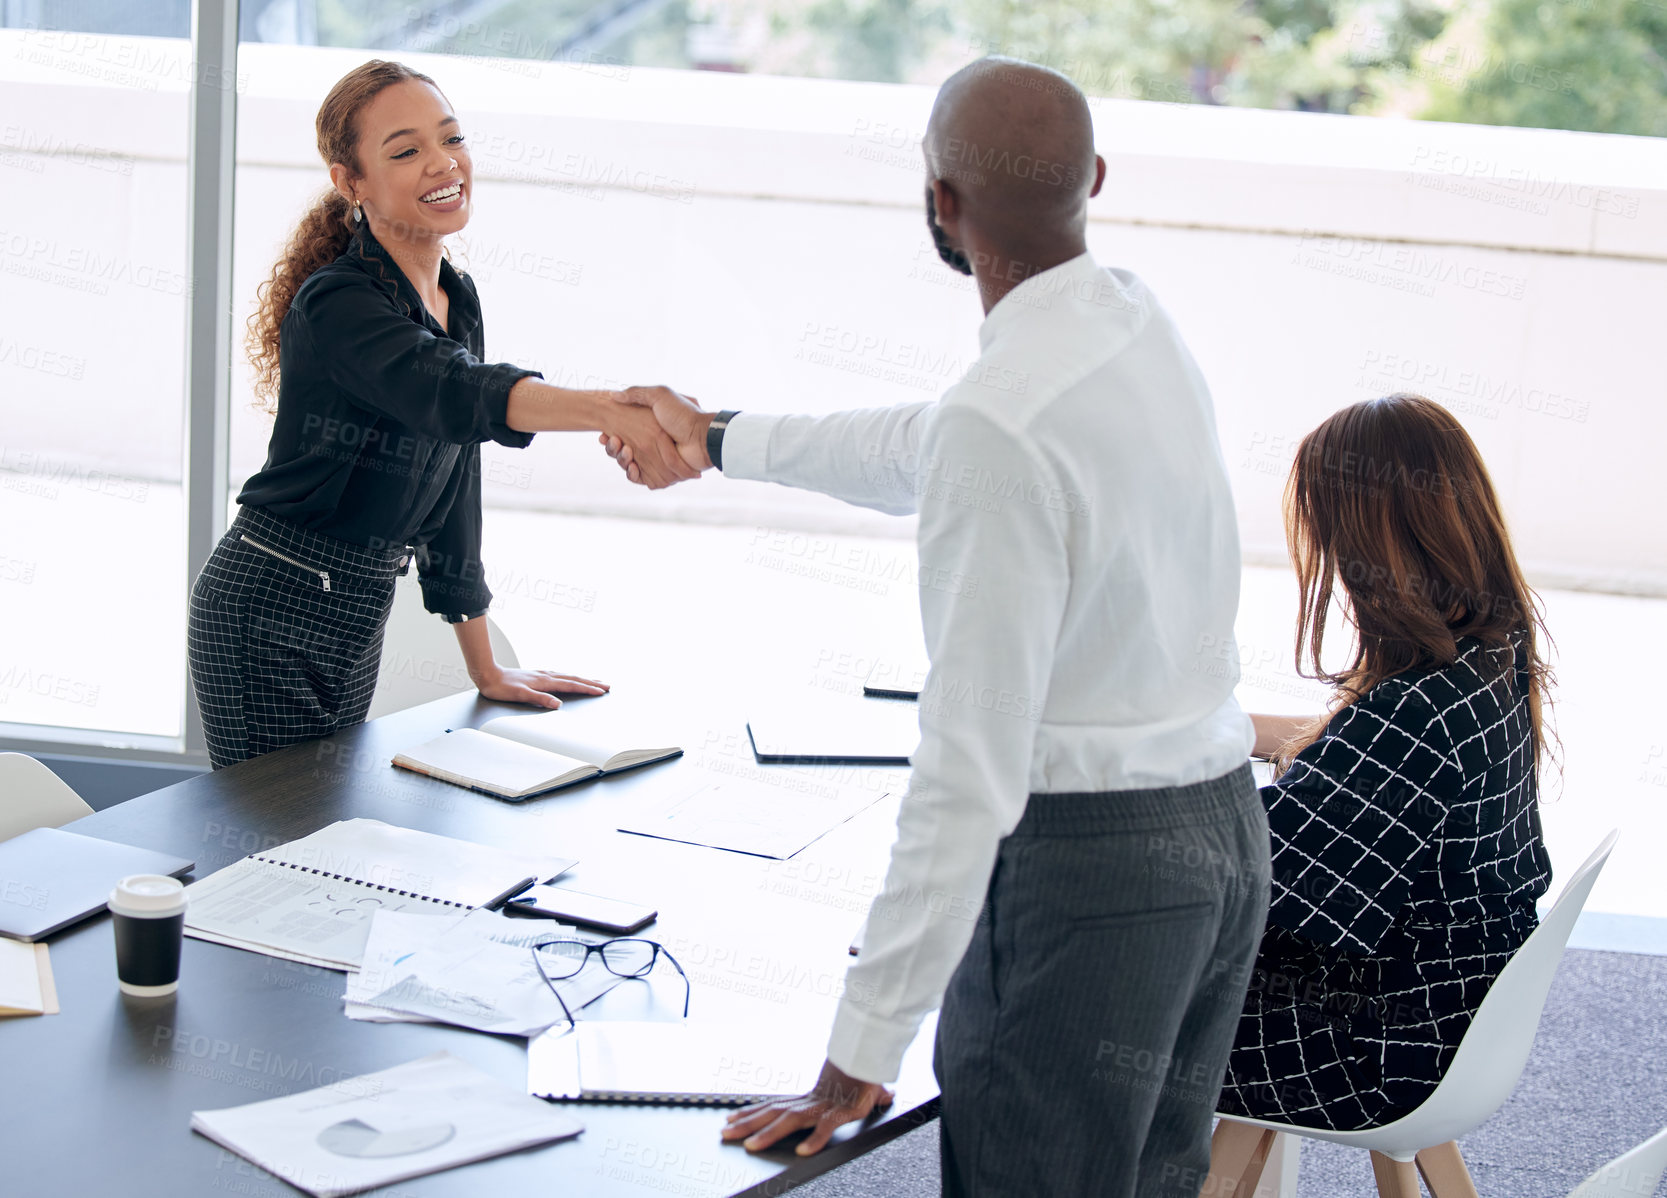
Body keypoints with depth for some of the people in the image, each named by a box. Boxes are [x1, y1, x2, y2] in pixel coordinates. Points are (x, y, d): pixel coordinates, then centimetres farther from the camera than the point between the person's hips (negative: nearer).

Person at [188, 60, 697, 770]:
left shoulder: (458, 301, 7)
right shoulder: (336, 305, -19)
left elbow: (453, 495, 14)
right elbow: (454, 393, -40)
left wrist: (485, 670, 14)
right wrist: (610, 409, -57)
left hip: (360, 618, 8)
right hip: (268, 617, -8)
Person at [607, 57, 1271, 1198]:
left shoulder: (1003, 424, -24)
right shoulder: (1138, 321, 3)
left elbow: (971, 765, -25)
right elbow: (926, 447, 22)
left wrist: (863, 1054, -20)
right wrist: (719, 438, 35)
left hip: (1084, 860, -9)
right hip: (1225, 827, 9)